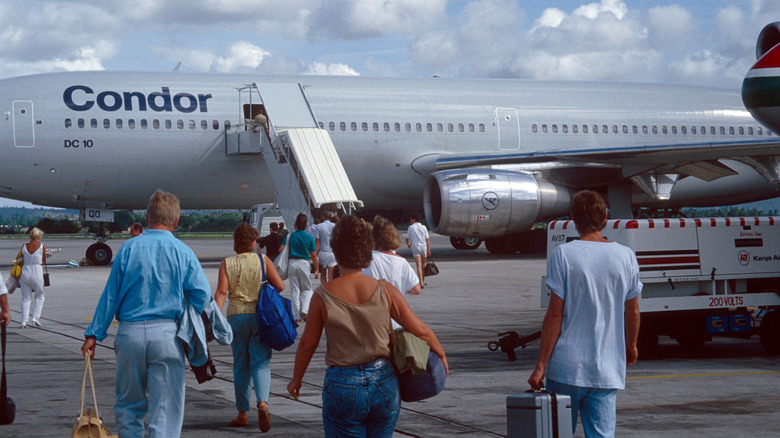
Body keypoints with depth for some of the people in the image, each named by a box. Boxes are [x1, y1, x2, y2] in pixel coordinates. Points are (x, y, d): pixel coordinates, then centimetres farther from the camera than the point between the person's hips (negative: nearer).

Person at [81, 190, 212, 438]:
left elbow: (110, 295, 2)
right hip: (166, 335, -1)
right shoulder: (183, 252, -1)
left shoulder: (129, 248, 1)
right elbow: (203, 295, -5)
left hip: (130, 334, 1)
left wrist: (94, 334, 7)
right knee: (165, 407, 2)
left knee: (128, 404, 15)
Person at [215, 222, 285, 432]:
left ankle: (242, 414, 16)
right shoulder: (263, 261, 0)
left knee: (240, 366, 11)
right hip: (260, 316, -1)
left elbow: (221, 292, -8)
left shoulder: (227, 264, 2)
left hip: (236, 317, 1)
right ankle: (262, 403, -26)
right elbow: (280, 286, -5)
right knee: (260, 364, -1)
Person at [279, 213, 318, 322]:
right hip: (303, 263, -1)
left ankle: (297, 316, 3)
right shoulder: (309, 238, -2)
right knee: (307, 289, 12)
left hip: (292, 263, 1)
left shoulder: (290, 236, 1)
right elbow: (313, 255, 0)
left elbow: (281, 250, -4)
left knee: (295, 290, 7)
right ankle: (304, 310, -9)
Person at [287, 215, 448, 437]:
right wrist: (441, 354, 19)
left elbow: (307, 345, 1)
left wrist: (296, 380, 18)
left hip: (342, 386, -2)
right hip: (384, 383, 2)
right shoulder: (385, 291, -6)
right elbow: (420, 330, 0)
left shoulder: (324, 296, -9)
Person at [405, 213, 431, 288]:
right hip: (424, 246, 3)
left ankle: (421, 282, -25)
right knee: (423, 266, 15)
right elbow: (427, 239, 4)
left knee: (419, 266, -12)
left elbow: (407, 238, 13)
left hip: (415, 247, -3)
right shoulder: (423, 227, 9)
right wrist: (428, 250, 5)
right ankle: (423, 282, 22)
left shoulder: (411, 227, 4)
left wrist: (408, 245, 35)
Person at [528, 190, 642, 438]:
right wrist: (631, 346, 31)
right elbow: (633, 311, 12)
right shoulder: (625, 256, 3)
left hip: (567, 367, -2)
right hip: (607, 370, 2)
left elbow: (555, 314, -8)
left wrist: (540, 365, -3)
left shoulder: (563, 255, -6)